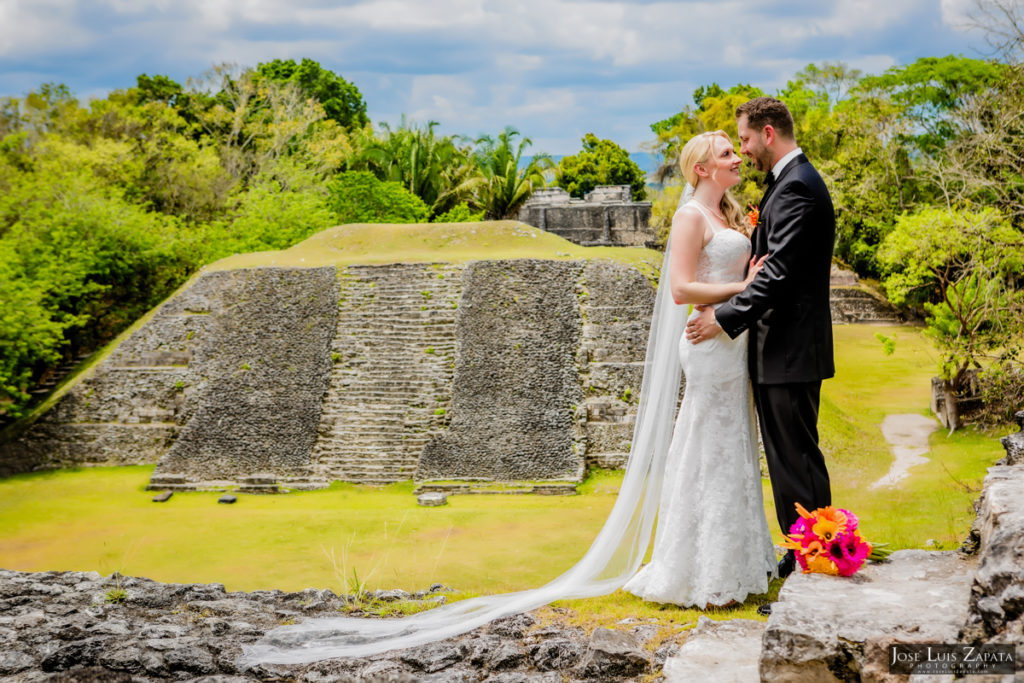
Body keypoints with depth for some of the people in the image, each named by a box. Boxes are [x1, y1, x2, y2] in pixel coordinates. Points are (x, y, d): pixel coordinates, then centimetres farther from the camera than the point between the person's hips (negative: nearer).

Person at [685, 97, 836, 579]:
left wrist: (726, 318, -20)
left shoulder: (797, 187, -16)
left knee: (798, 461, -4)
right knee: (786, 458, 15)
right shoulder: (791, 181, 17)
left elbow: (779, 272, -22)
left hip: (790, 350, -11)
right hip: (782, 346, 11)